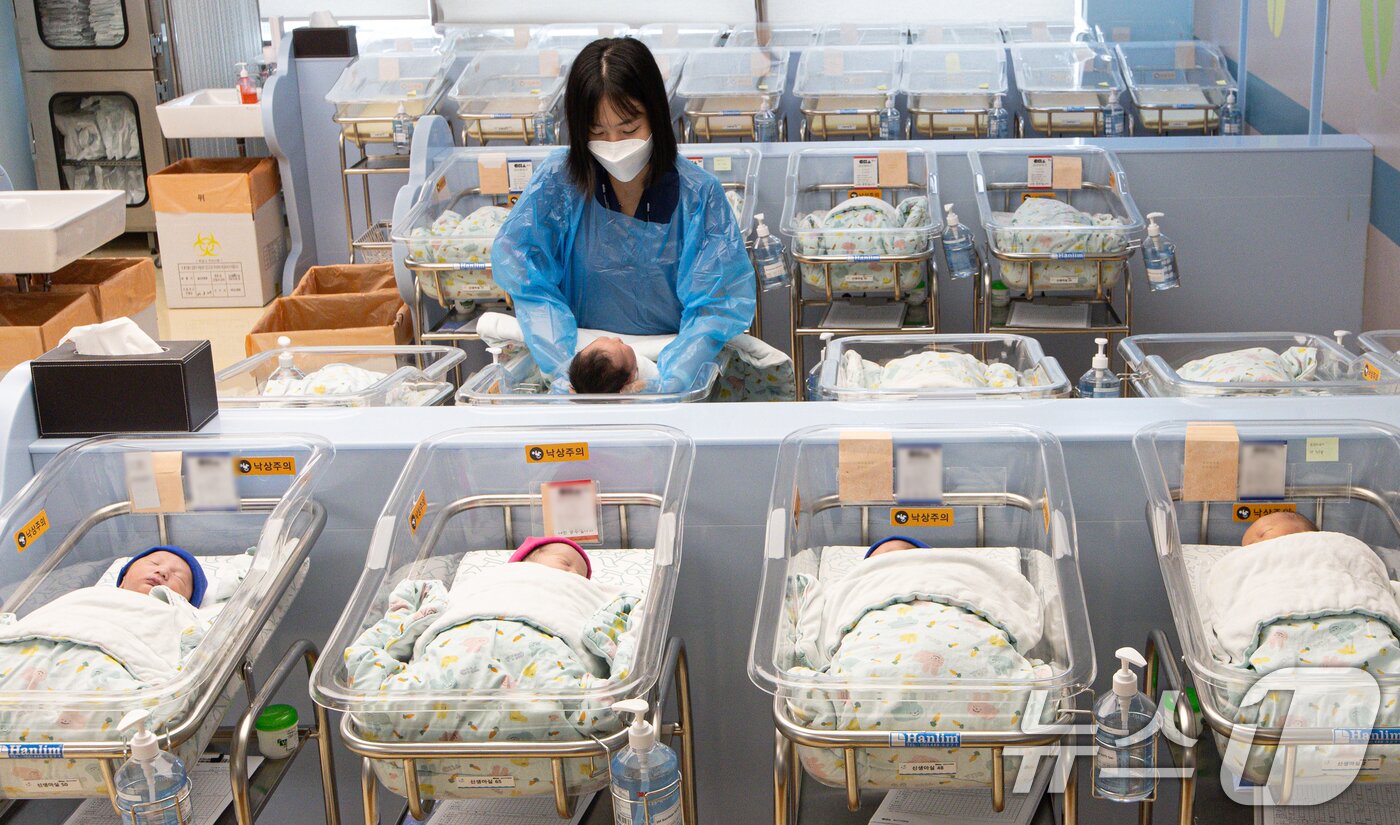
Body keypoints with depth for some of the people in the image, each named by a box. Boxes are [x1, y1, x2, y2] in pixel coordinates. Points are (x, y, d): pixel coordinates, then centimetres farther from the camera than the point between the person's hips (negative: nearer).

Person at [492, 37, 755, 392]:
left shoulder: (699, 194, -5)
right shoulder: (557, 182, -4)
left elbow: (719, 304, -10)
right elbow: (526, 283, -8)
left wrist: (665, 384, -26)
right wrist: (566, 373, -23)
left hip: (670, 360, 0)